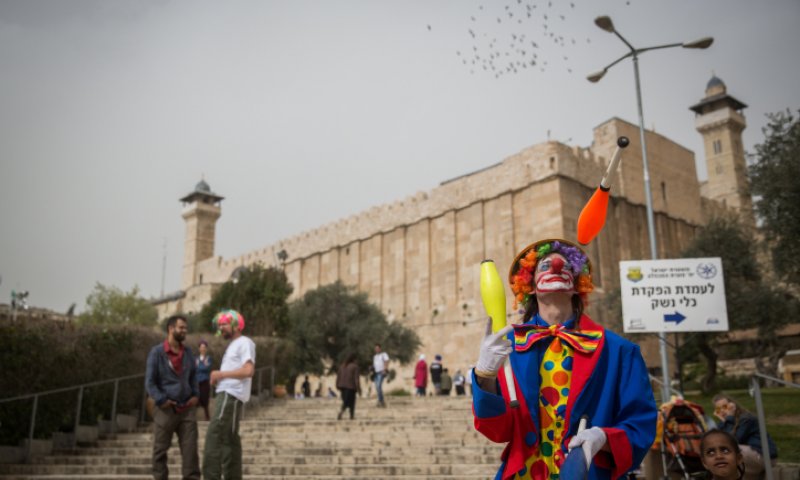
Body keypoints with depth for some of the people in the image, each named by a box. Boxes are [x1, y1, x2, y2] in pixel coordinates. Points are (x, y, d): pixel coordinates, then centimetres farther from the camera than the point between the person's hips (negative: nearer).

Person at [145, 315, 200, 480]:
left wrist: (196, 395, 6)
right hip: (166, 409, -3)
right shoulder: (157, 352, -6)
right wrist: (160, 400, -14)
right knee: (160, 450, 7)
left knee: (190, 449, 1)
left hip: (187, 409, 4)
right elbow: (150, 381, -5)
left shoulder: (188, 352, 8)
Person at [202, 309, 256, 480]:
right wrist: (218, 377, 5)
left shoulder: (244, 342, -6)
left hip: (231, 396, -10)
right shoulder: (233, 344, 23)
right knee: (229, 439, 10)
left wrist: (221, 374, -12)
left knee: (214, 436, -14)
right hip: (226, 395, 10)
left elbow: (248, 370, -18)